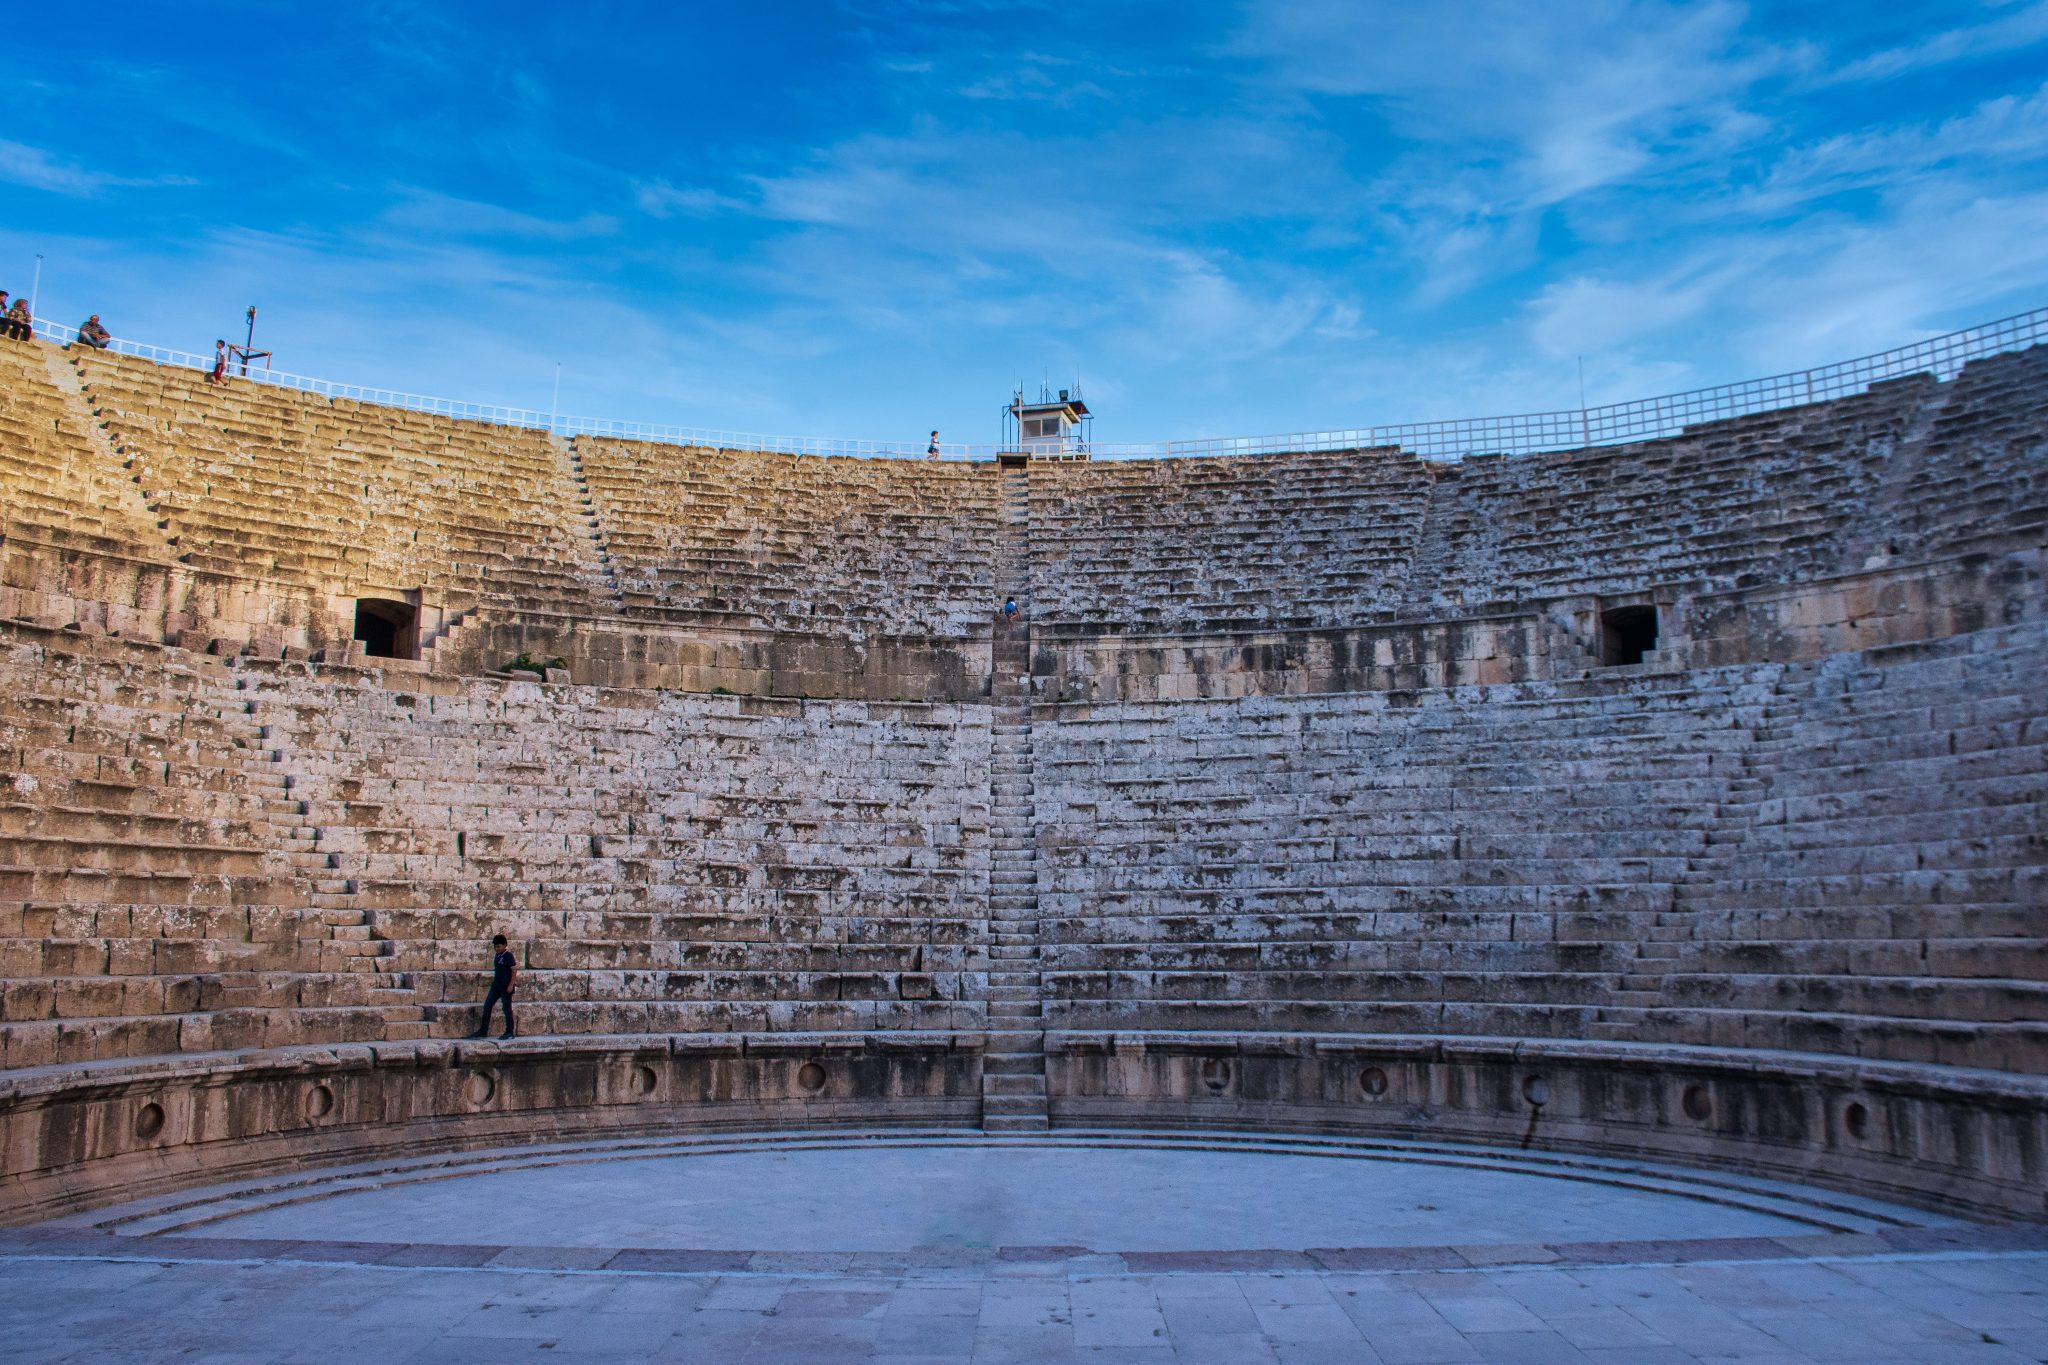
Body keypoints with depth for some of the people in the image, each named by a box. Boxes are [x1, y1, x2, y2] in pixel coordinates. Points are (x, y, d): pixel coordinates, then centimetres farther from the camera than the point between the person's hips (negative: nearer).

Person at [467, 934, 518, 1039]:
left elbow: (514, 970, -16)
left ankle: (509, 1032, 9)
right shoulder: (497, 955, 11)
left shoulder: (508, 955, -13)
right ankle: (483, 1030, 11)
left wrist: (510, 985, -19)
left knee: (507, 1008, 0)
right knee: (487, 1006, 5)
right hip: (496, 986, 8)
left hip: (506, 987, -8)